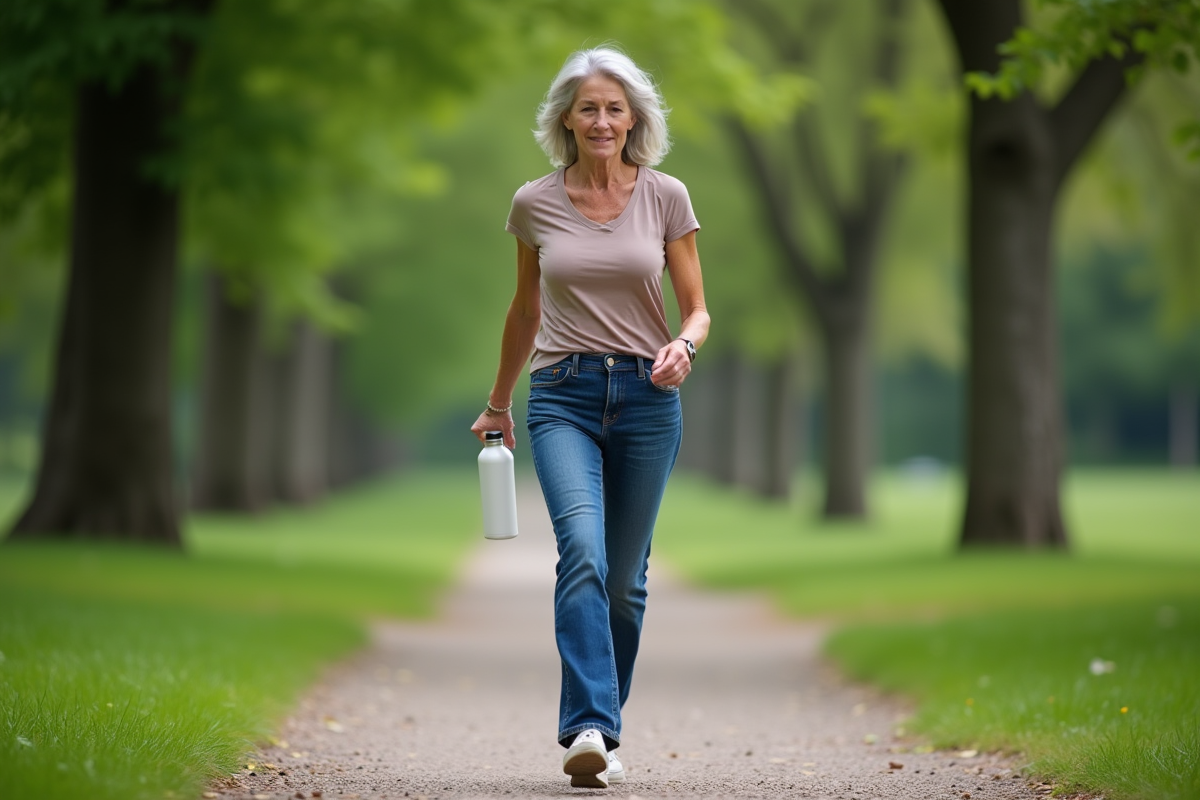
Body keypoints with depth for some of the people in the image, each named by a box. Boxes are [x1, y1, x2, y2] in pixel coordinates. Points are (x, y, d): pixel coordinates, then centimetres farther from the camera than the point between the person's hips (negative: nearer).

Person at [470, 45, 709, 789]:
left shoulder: (667, 198, 2)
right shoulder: (534, 205, 4)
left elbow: (697, 308, 4)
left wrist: (684, 346, -19)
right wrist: (499, 404, 25)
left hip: (646, 395, 1)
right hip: (564, 397, -1)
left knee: (624, 576, 7)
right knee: (583, 551, -22)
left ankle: (604, 731, 22)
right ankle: (589, 730, -30)